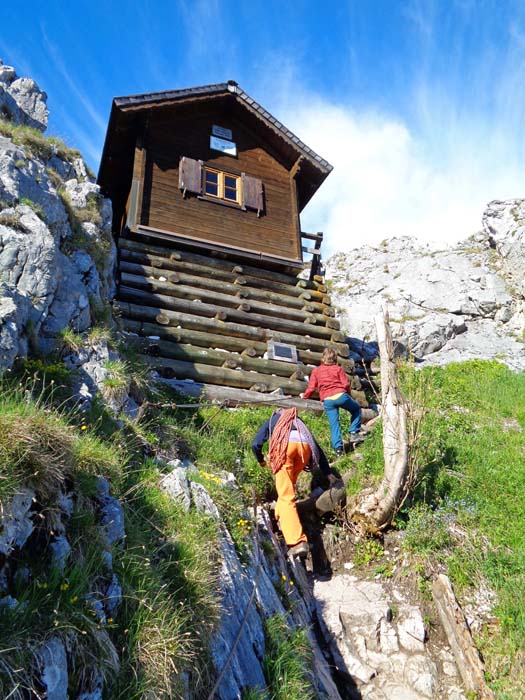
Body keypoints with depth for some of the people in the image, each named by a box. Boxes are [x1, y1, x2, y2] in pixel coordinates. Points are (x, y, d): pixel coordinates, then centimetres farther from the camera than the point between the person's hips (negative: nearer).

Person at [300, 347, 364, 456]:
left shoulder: (316, 371, 12)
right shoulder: (338, 369, 8)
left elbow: (311, 388, 8)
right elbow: (346, 384, 0)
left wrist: (304, 396, 26)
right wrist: (348, 394, 19)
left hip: (327, 401, 2)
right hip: (341, 395, -1)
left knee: (334, 425, 6)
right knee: (356, 409, 23)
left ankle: (338, 447, -4)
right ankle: (354, 432, 13)